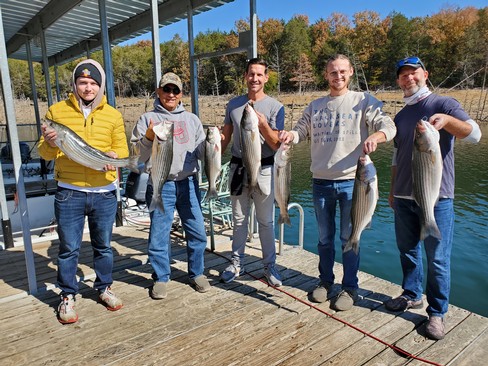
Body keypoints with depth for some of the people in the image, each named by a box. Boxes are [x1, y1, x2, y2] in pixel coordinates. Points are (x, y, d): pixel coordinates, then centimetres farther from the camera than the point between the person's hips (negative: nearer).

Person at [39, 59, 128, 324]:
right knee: (69, 248, 7)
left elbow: (122, 148, 6)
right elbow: (45, 153, 5)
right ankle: (68, 296, 25)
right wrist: (49, 143, -17)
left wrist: (114, 155, -16)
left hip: (104, 192, 1)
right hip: (69, 193, -1)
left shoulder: (113, 115, 6)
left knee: (103, 245, 13)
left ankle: (104, 288, 32)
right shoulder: (56, 111, 3)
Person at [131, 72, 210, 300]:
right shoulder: (148, 118, 6)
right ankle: (161, 278, 22)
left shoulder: (191, 119, 15)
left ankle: (196, 273, 27)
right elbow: (138, 153, 1)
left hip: (188, 183, 3)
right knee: (159, 234, 3)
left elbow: (201, 152, 12)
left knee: (197, 231, 7)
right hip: (160, 185, -2)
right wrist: (148, 138, -16)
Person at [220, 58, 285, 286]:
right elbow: (225, 137, 13)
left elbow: (277, 145, -8)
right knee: (239, 220, 13)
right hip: (237, 167, 3)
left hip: (263, 169, -3)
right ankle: (236, 263, 26)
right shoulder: (233, 104, 7)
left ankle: (270, 265, 20)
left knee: (266, 221, 5)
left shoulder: (275, 107, -4)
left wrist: (263, 126, -24)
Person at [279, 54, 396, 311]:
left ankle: (350, 287, 23)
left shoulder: (363, 101, 1)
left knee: (349, 237, 6)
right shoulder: (315, 106, 13)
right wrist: (289, 135, -13)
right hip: (321, 182, 3)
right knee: (325, 237, 14)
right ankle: (325, 282, 31)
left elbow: (388, 125, -8)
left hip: (351, 181, -3)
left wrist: (375, 136, -32)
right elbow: (301, 131, 12)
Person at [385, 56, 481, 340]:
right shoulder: (400, 116, 15)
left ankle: (437, 312, 17)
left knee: (438, 258, 2)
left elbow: (475, 134, -17)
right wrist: (392, 189, 19)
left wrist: (446, 120, -36)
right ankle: (412, 295, 34)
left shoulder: (444, 104, -2)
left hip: (436, 198, -5)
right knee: (408, 250, 16)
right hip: (404, 197, 6)